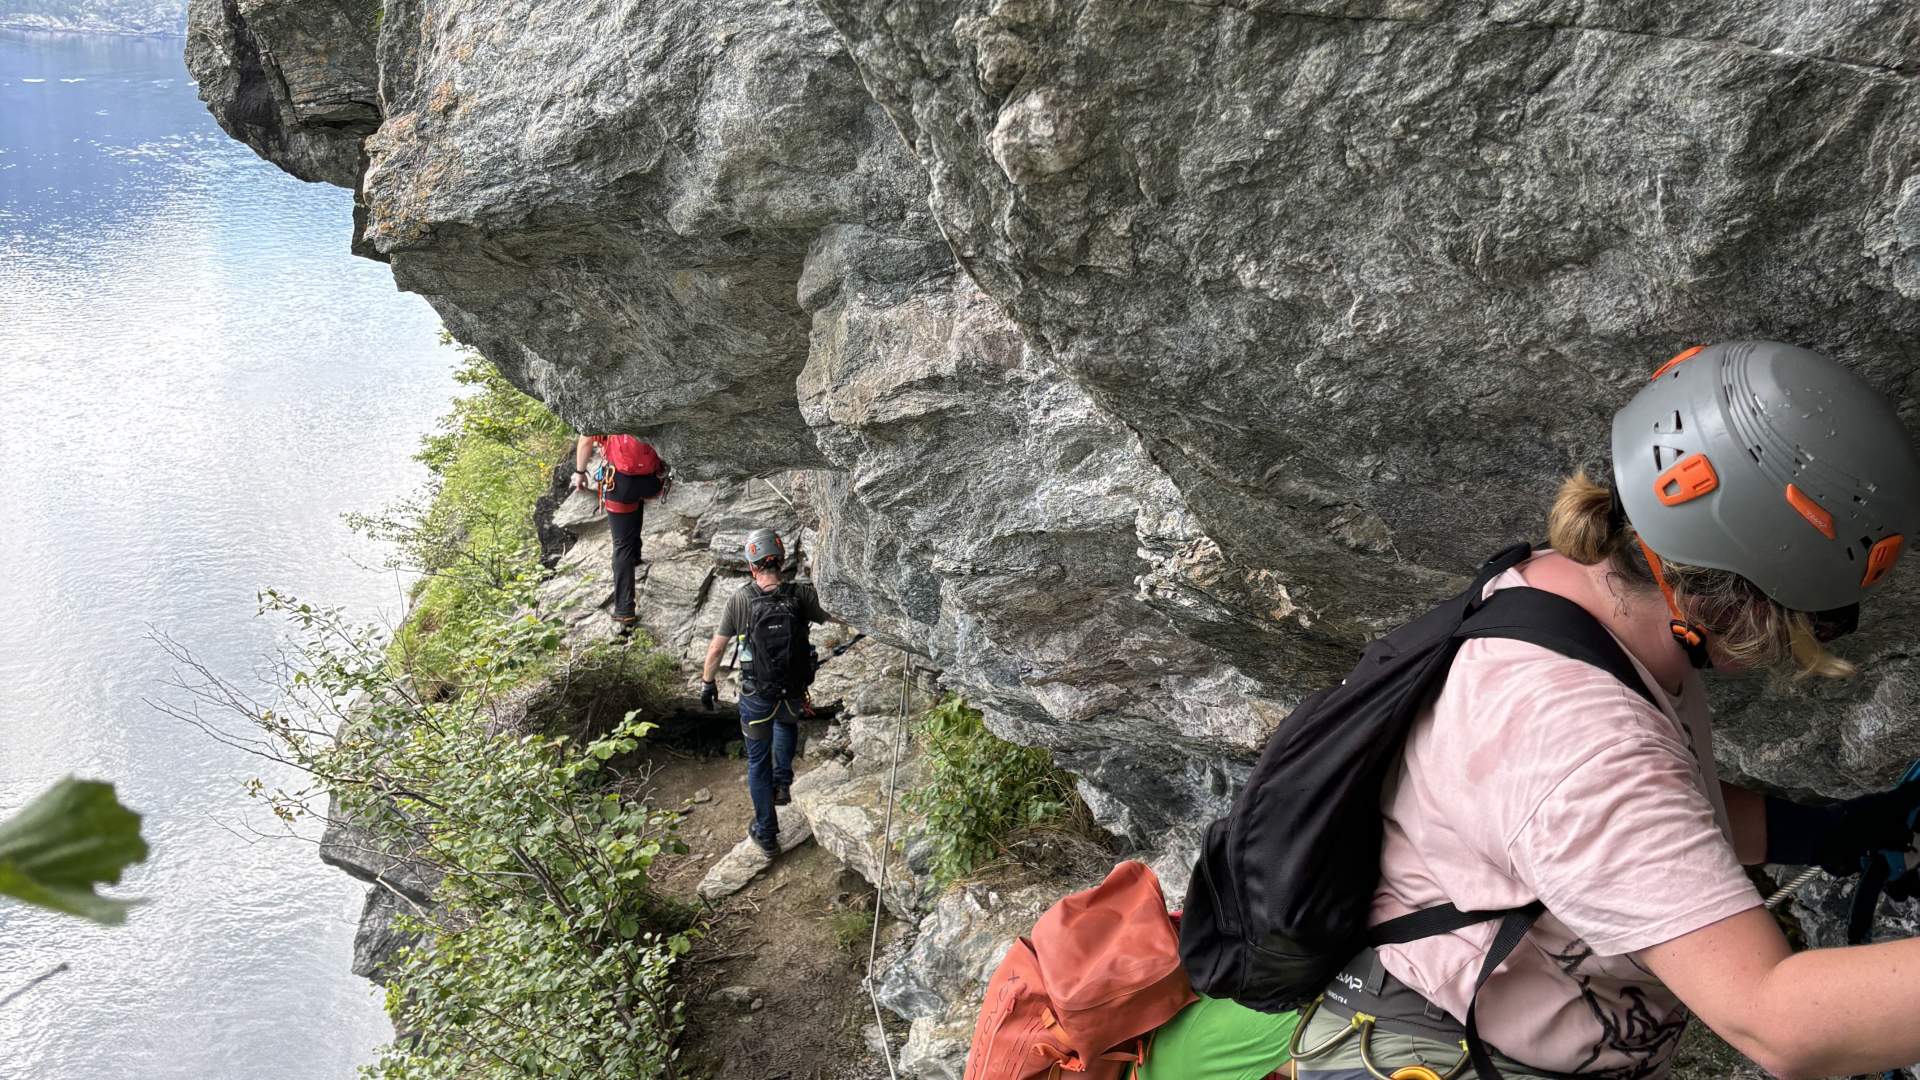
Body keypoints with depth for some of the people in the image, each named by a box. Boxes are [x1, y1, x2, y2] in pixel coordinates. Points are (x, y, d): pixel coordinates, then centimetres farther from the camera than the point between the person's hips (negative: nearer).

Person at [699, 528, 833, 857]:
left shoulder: (739, 601, -13)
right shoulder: (801, 595, -15)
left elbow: (716, 648, -4)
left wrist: (707, 683, 11)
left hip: (756, 697, -1)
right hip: (794, 694, 1)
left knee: (758, 762, 17)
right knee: (787, 722, 38)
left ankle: (766, 833, 26)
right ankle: (782, 782, 34)